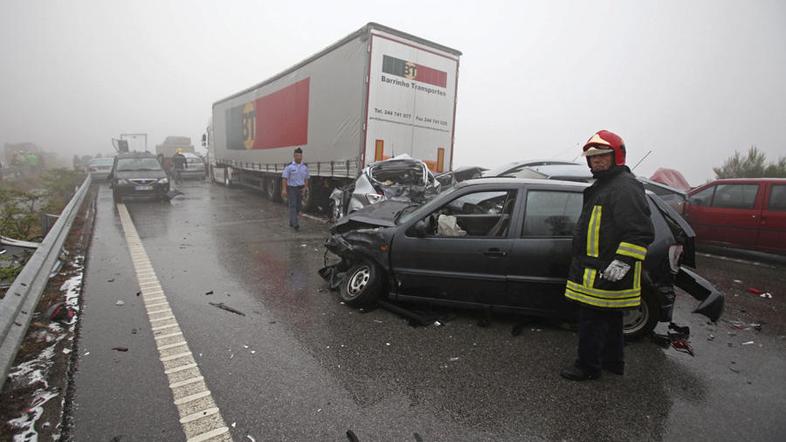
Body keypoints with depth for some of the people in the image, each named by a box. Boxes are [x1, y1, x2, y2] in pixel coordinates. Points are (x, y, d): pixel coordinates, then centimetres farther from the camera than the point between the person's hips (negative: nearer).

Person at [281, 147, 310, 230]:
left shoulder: (305, 167, 7)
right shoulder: (289, 166, -6)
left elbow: (306, 178, 14)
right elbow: (284, 178, -8)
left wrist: (305, 187, -1)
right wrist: (284, 189, -16)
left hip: (300, 188, 5)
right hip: (291, 188, -5)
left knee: (298, 206, 10)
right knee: (292, 205, -9)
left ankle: (291, 222, 28)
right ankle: (295, 224, -13)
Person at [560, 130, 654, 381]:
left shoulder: (625, 187, -16)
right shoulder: (602, 186, 18)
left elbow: (641, 232, -23)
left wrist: (622, 262, -27)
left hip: (607, 273, -11)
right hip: (596, 269, 11)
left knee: (592, 319, -1)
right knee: (610, 318, 21)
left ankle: (588, 367, 14)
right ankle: (613, 362, 36)